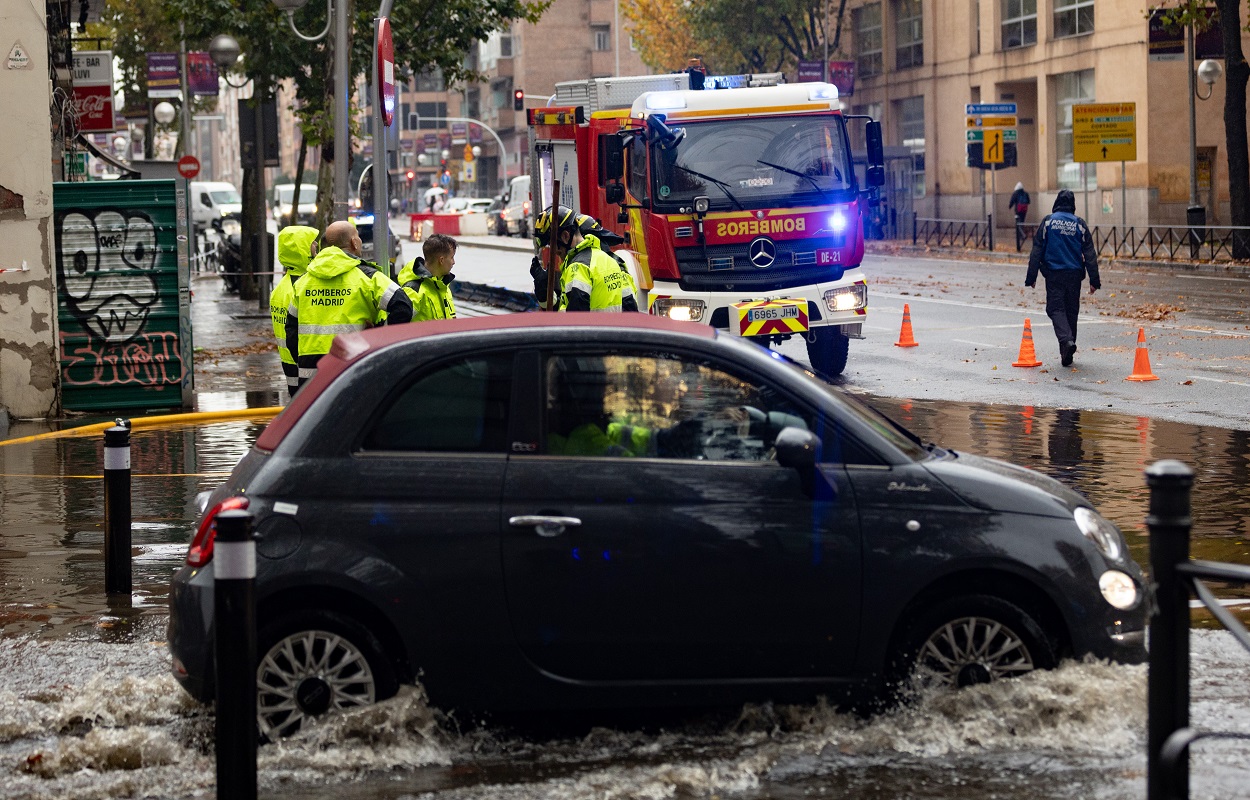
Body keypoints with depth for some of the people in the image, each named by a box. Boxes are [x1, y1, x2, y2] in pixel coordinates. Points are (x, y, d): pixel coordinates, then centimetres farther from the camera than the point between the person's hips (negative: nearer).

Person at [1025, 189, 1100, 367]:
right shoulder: (1079, 224, 2)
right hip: (1074, 273, 2)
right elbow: (1090, 254, 2)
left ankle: (1066, 338, -28)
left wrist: (1031, 277, 2)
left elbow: (1037, 250, -3)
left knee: (1055, 308, 0)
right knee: (1071, 310, 10)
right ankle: (1067, 355, 14)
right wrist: (1094, 280, 5)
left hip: (1053, 274, -2)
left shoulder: (1048, 221, -2)